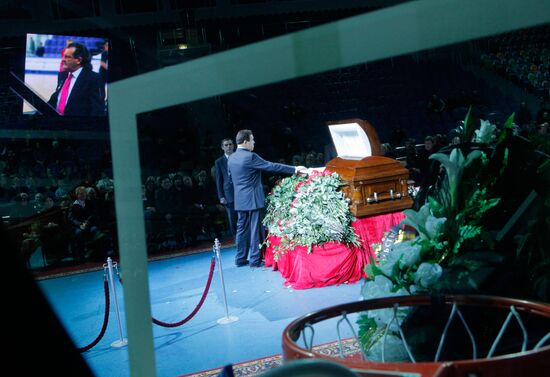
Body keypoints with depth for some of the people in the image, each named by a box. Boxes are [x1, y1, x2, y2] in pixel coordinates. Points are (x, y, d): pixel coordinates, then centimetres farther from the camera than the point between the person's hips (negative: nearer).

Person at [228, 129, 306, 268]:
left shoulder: (231, 158, 8)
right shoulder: (250, 157, -17)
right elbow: (272, 166, -16)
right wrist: (294, 169, -12)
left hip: (239, 200, 8)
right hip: (252, 198, -8)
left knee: (242, 228, 12)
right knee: (255, 229, -1)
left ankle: (241, 258, 16)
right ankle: (255, 260, 4)